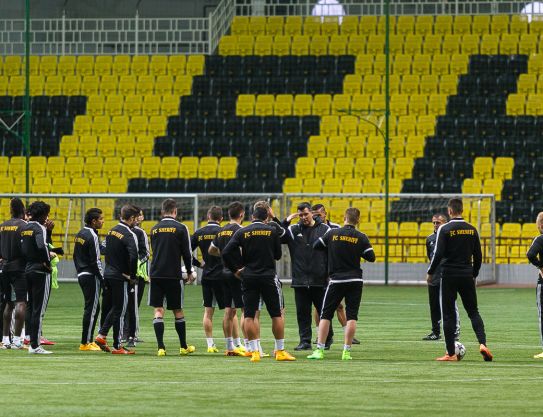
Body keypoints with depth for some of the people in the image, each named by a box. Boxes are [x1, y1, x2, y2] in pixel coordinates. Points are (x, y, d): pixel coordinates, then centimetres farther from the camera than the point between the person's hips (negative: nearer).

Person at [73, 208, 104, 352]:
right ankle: (86, 343, -5)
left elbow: (75, 256, 18)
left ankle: (89, 340, 19)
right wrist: (102, 278, -11)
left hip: (82, 275, 9)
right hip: (92, 276, -9)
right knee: (91, 309, -5)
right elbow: (95, 261, -17)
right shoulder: (92, 236, -15)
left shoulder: (80, 234, 12)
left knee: (92, 308, 16)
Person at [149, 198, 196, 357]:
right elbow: (187, 253, -2)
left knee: (158, 310, 2)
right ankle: (184, 347, 19)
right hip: (174, 275, -2)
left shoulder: (155, 229, 8)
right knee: (178, 311, 9)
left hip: (156, 274, 2)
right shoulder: (180, 228, -4)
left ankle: (161, 347, -8)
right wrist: (190, 272, 12)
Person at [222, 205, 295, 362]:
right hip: (268, 277, -1)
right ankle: (280, 351, 8)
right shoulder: (272, 231, -2)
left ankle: (254, 351, -1)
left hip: (248, 277, 1)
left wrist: (235, 269, 5)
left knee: (249, 315, 5)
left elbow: (226, 253, -6)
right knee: (277, 315, 7)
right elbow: (278, 255, 6)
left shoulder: (242, 232, 0)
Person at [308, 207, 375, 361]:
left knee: (325, 315, 7)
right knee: (351, 316, 3)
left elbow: (315, 246, 6)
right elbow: (371, 257, 0)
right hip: (355, 281, 0)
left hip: (336, 280, 0)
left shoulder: (332, 233, -4)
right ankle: (347, 351, -3)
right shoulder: (361, 237, -5)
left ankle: (319, 350, 3)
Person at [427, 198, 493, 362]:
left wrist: (430, 273, -1)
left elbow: (438, 254, -14)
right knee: (473, 311, 11)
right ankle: (482, 343, -10)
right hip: (467, 276, 3)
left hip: (449, 276, -3)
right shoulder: (471, 229, 5)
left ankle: (451, 353, 3)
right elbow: (478, 256, 9)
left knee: (448, 314, 3)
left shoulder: (445, 229, -8)